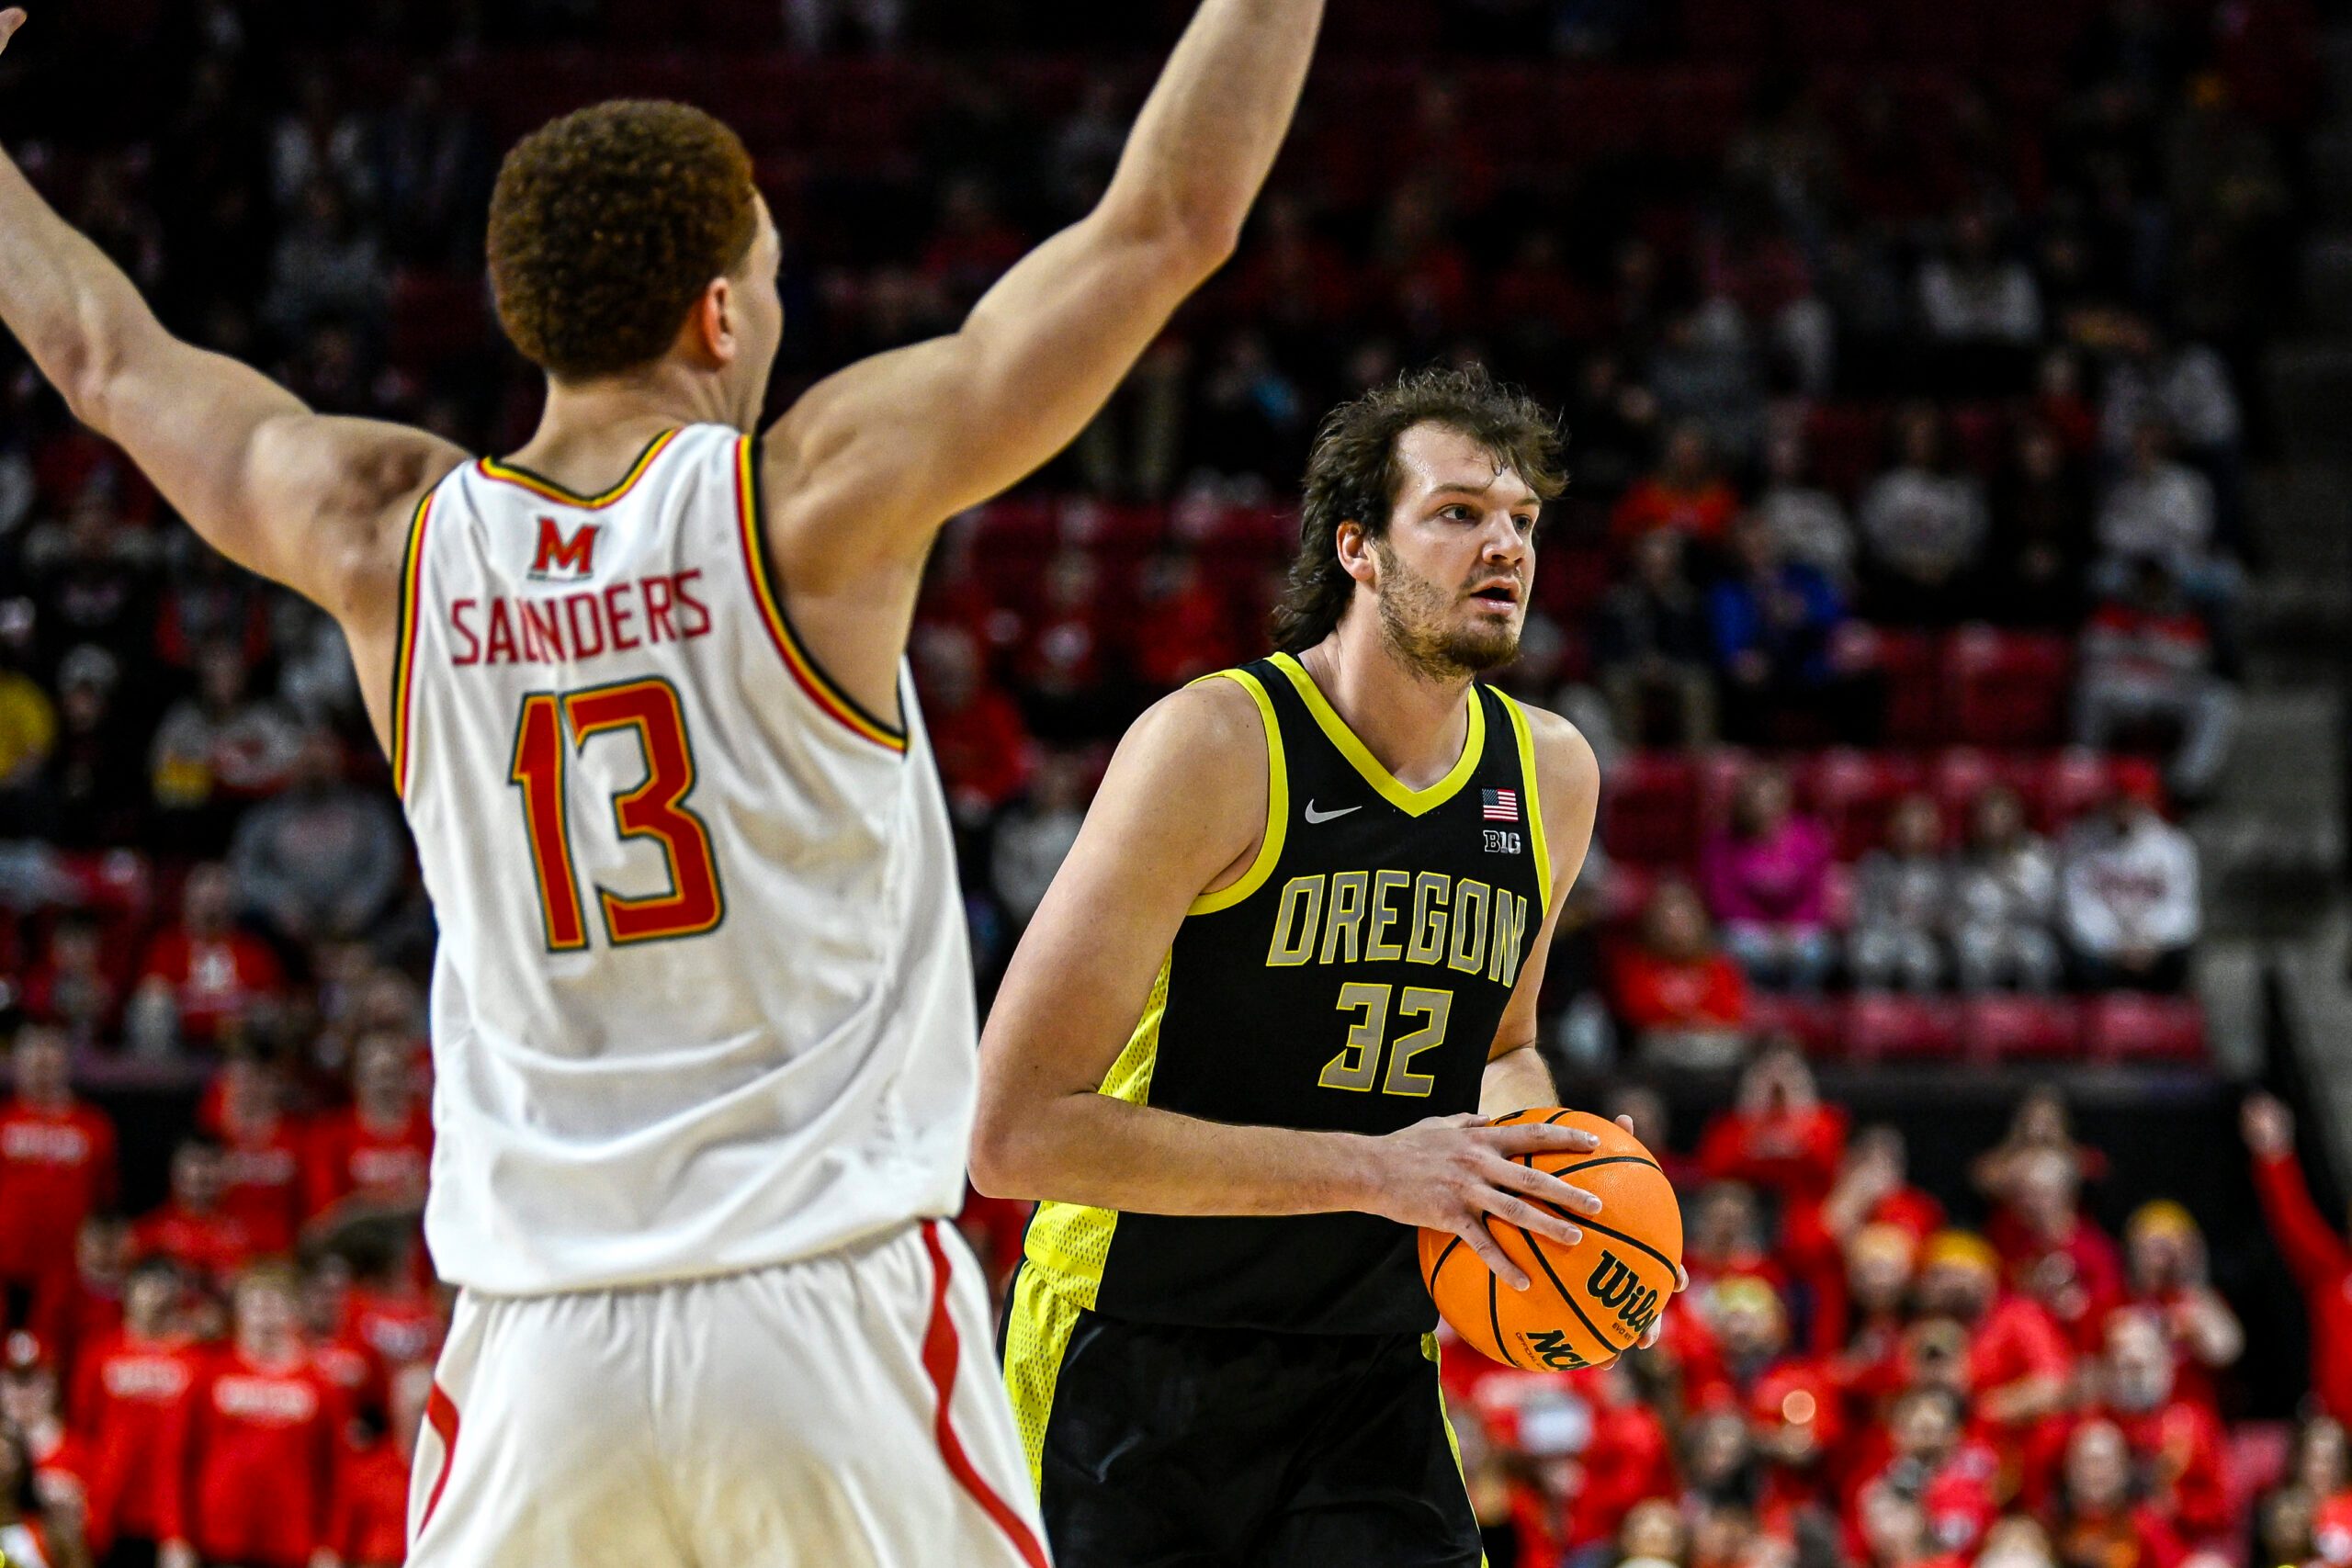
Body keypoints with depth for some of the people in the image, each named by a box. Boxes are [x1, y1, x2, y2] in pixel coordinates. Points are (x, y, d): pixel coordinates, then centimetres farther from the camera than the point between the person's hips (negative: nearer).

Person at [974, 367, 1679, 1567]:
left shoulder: (1551, 773, 3)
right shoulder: (1213, 743, -17)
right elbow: (1015, 1131, -22)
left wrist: (1524, 1162, -2)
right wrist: (1372, 1168, -25)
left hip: (1367, 1376, 5)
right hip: (1130, 1367, -5)